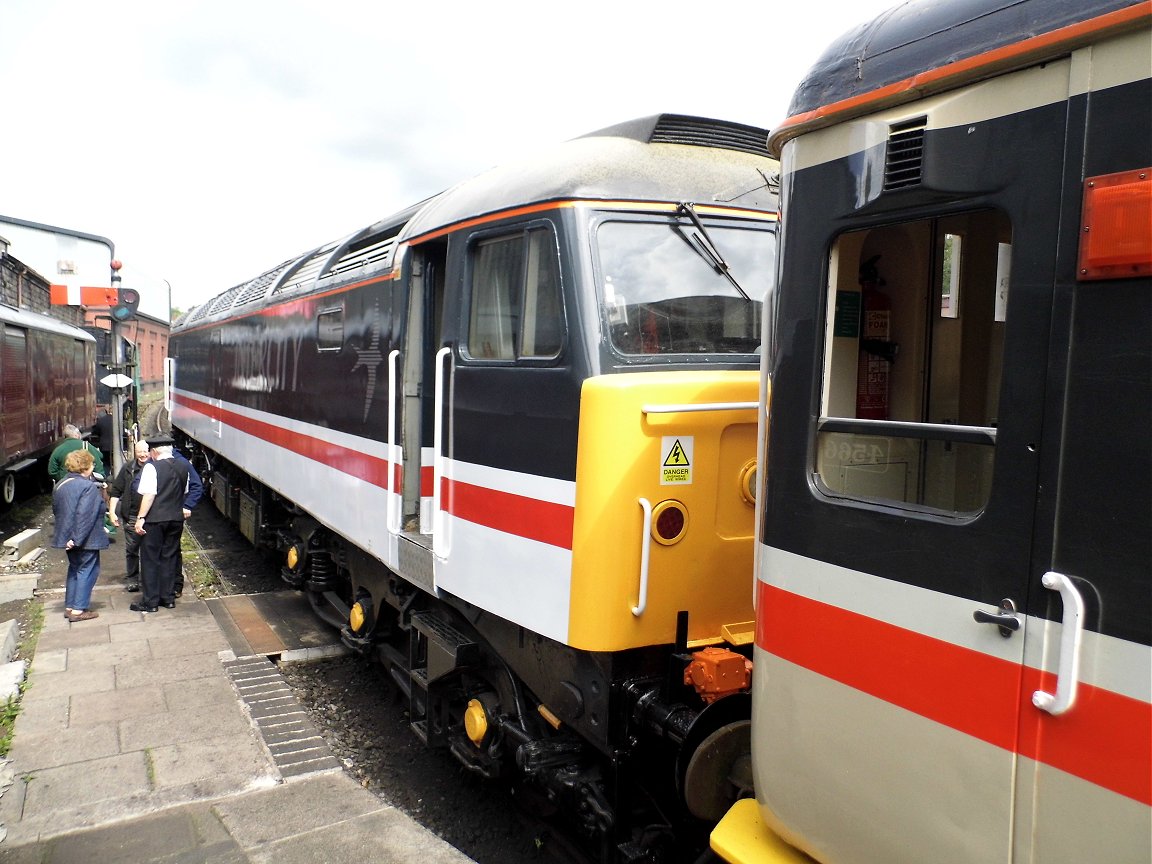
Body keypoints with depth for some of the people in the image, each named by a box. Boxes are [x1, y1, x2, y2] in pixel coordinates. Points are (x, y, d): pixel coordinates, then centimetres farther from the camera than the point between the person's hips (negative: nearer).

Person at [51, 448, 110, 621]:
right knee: (87, 570, 0)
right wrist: (77, 539, -23)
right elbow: (84, 515, -25)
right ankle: (78, 610, 0)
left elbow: (56, 510, 19)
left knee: (74, 569, 19)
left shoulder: (60, 485, 10)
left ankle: (69, 607, 23)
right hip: (85, 539, -9)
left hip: (67, 537, 9)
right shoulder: (88, 487, -19)